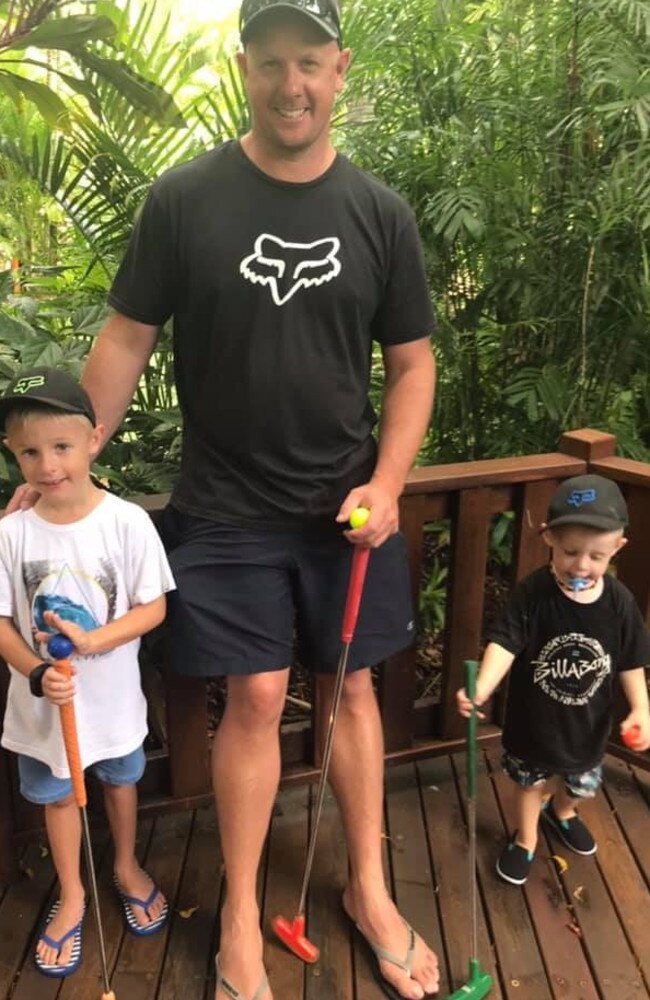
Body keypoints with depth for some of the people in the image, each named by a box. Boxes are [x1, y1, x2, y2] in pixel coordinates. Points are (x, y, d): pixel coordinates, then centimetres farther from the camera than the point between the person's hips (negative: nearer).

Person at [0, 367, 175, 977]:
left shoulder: (127, 522, -19)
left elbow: (153, 608, -14)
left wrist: (91, 640, -27)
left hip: (112, 693, 0)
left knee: (120, 780, 24)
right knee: (56, 795, 20)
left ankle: (127, 868, 52)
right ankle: (71, 895, 46)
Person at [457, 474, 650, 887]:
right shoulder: (533, 593, -26)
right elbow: (505, 643, -33)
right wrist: (481, 689, -48)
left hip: (589, 722, 3)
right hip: (533, 718, -2)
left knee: (582, 783, 27)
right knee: (529, 780, 22)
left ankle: (560, 811, 63)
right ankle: (526, 838, 52)